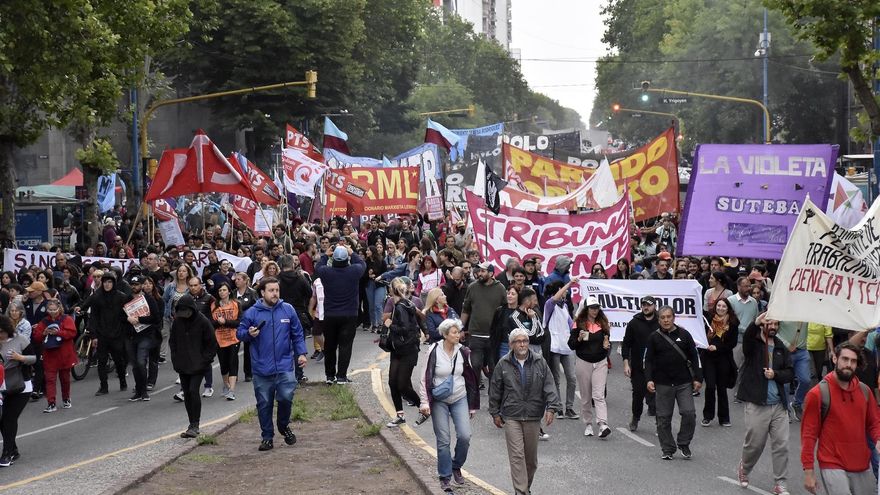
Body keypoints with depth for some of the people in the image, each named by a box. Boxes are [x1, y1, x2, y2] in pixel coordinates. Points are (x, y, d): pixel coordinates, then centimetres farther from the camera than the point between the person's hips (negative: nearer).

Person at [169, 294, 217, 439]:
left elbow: (212, 344, -4)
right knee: (187, 394, 7)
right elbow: (172, 341, 16)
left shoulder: (203, 322, -9)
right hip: (183, 366, 5)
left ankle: (195, 425, -10)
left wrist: (205, 360, -10)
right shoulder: (177, 321, 4)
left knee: (193, 391, -16)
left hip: (198, 366, -5)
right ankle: (192, 424, 17)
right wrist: (175, 359, 6)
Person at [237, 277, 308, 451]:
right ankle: (267, 436, 19)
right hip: (262, 368, 0)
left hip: (285, 366, 0)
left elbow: (298, 334, 9)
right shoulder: (252, 313, -2)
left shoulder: (288, 310, 2)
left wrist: (301, 353, 0)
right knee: (264, 404, 7)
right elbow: (239, 333, 5)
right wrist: (249, 333, -16)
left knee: (286, 398, -8)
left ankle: (284, 426, 20)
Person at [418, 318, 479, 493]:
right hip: (439, 401, -3)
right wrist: (424, 402, -18)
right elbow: (425, 378, -9)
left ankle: (456, 466, 17)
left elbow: (470, 379, 8)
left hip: (460, 399, 3)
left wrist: (472, 405, 10)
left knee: (464, 436, -9)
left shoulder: (463, 352, -1)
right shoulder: (434, 351, -11)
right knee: (443, 441, -1)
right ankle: (445, 477, 11)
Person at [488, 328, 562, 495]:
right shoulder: (503, 364, 0)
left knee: (531, 456, 12)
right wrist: (495, 413, 8)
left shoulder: (540, 363, 2)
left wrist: (551, 407, -13)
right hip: (511, 416, -2)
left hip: (533, 416, 2)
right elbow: (495, 390, 7)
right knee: (516, 455, -9)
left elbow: (549, 387, -1)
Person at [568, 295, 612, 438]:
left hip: (600, 363, 0)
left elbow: (607, 341, 16)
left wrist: (607, 346, -7)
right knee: (586, 397, 7)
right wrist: (579, 339, -20)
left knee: (598, 395, -11)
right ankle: (588, 424, 18)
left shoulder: (603, 323, 6)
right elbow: (571, 345, -1)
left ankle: (603, 425, -22)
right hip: (584, 363, 0)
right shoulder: (579, 324, -2)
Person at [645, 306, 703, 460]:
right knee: (664, 418, 2)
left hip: (684, 383, 0)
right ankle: (667, 449, 13)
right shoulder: (654, 337, 3)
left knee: (689, 413, -9)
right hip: (663, 384, 0)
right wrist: (649, 379, -8)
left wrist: (697, 378, 2)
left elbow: (694, 357, 8)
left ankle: (683, 443, 11)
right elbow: (648, 360, 4)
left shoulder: (684, 334, 5)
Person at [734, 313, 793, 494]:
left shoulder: (781, 348, 11)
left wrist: (775, 374, -12)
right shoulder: (753, 343, -2)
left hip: (779, 404, 4)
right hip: (756, 404, -4)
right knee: (755, 444, 4)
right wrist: (756, 324, -48)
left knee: (781, 445, 1)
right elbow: (746, 337, -27)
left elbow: (790, 373, 8)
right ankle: (743, 469, 33)